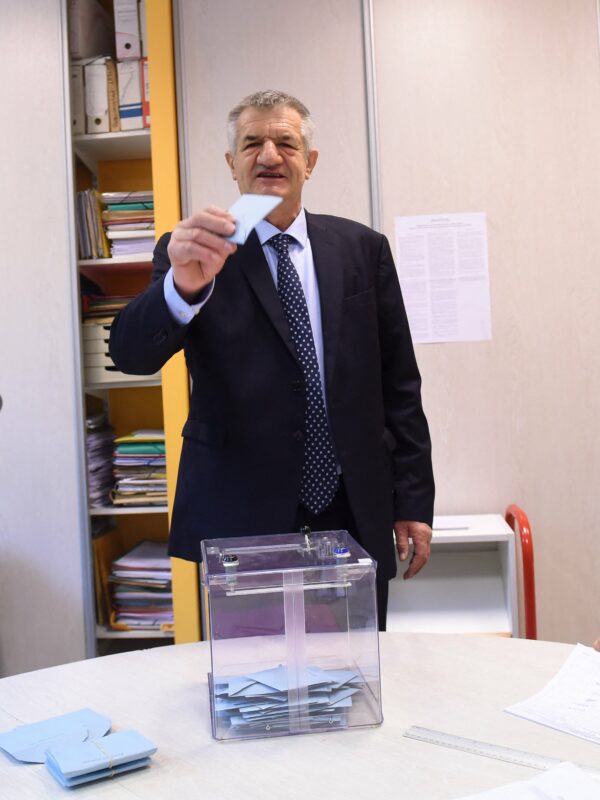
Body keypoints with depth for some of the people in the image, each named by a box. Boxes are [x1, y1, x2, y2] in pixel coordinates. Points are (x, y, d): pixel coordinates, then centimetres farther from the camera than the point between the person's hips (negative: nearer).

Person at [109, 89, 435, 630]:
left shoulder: (363, 249, 6)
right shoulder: (195, 253, 0)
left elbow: (399, 386, 7)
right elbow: (131, 354, -15)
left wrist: (413, 503, 5)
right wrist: (184, 285, -35)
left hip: (357, 520, 2)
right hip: (240, 525, -2)